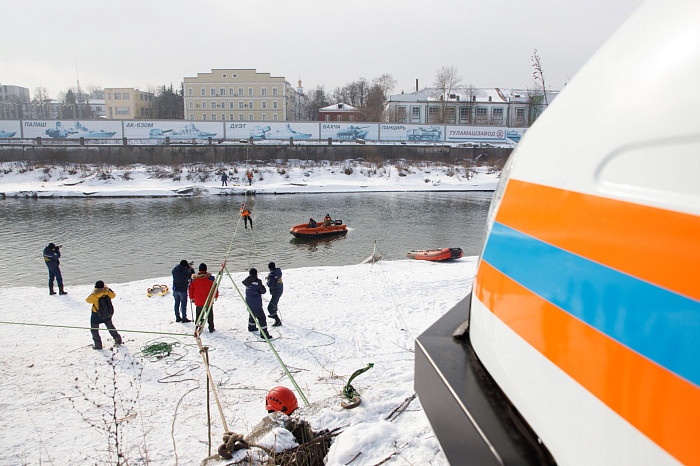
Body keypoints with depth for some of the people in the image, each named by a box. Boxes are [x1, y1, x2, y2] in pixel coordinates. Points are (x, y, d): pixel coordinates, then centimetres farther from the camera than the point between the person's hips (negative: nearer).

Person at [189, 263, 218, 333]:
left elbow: (190, 288, 6)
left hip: (198, 301, 2)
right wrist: (215, 296, 9)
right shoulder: (210, 277, -8)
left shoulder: (193, 278, 0)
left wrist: (192, 297, 18)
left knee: (198, 315, 15)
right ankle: (211, 328, 12)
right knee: (210, 314, 10)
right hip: (208, 301, -2)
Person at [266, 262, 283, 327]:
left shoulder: (271, 275, -27)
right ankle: (273, 314, 57)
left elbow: (270, 285, -37)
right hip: (280, 290, 9)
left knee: (270, 307, -7)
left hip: (275, 292, -9)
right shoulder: (278, 271, -4)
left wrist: (267, 281, -17)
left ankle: (278, 321, -10)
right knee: (274, 302, 33)